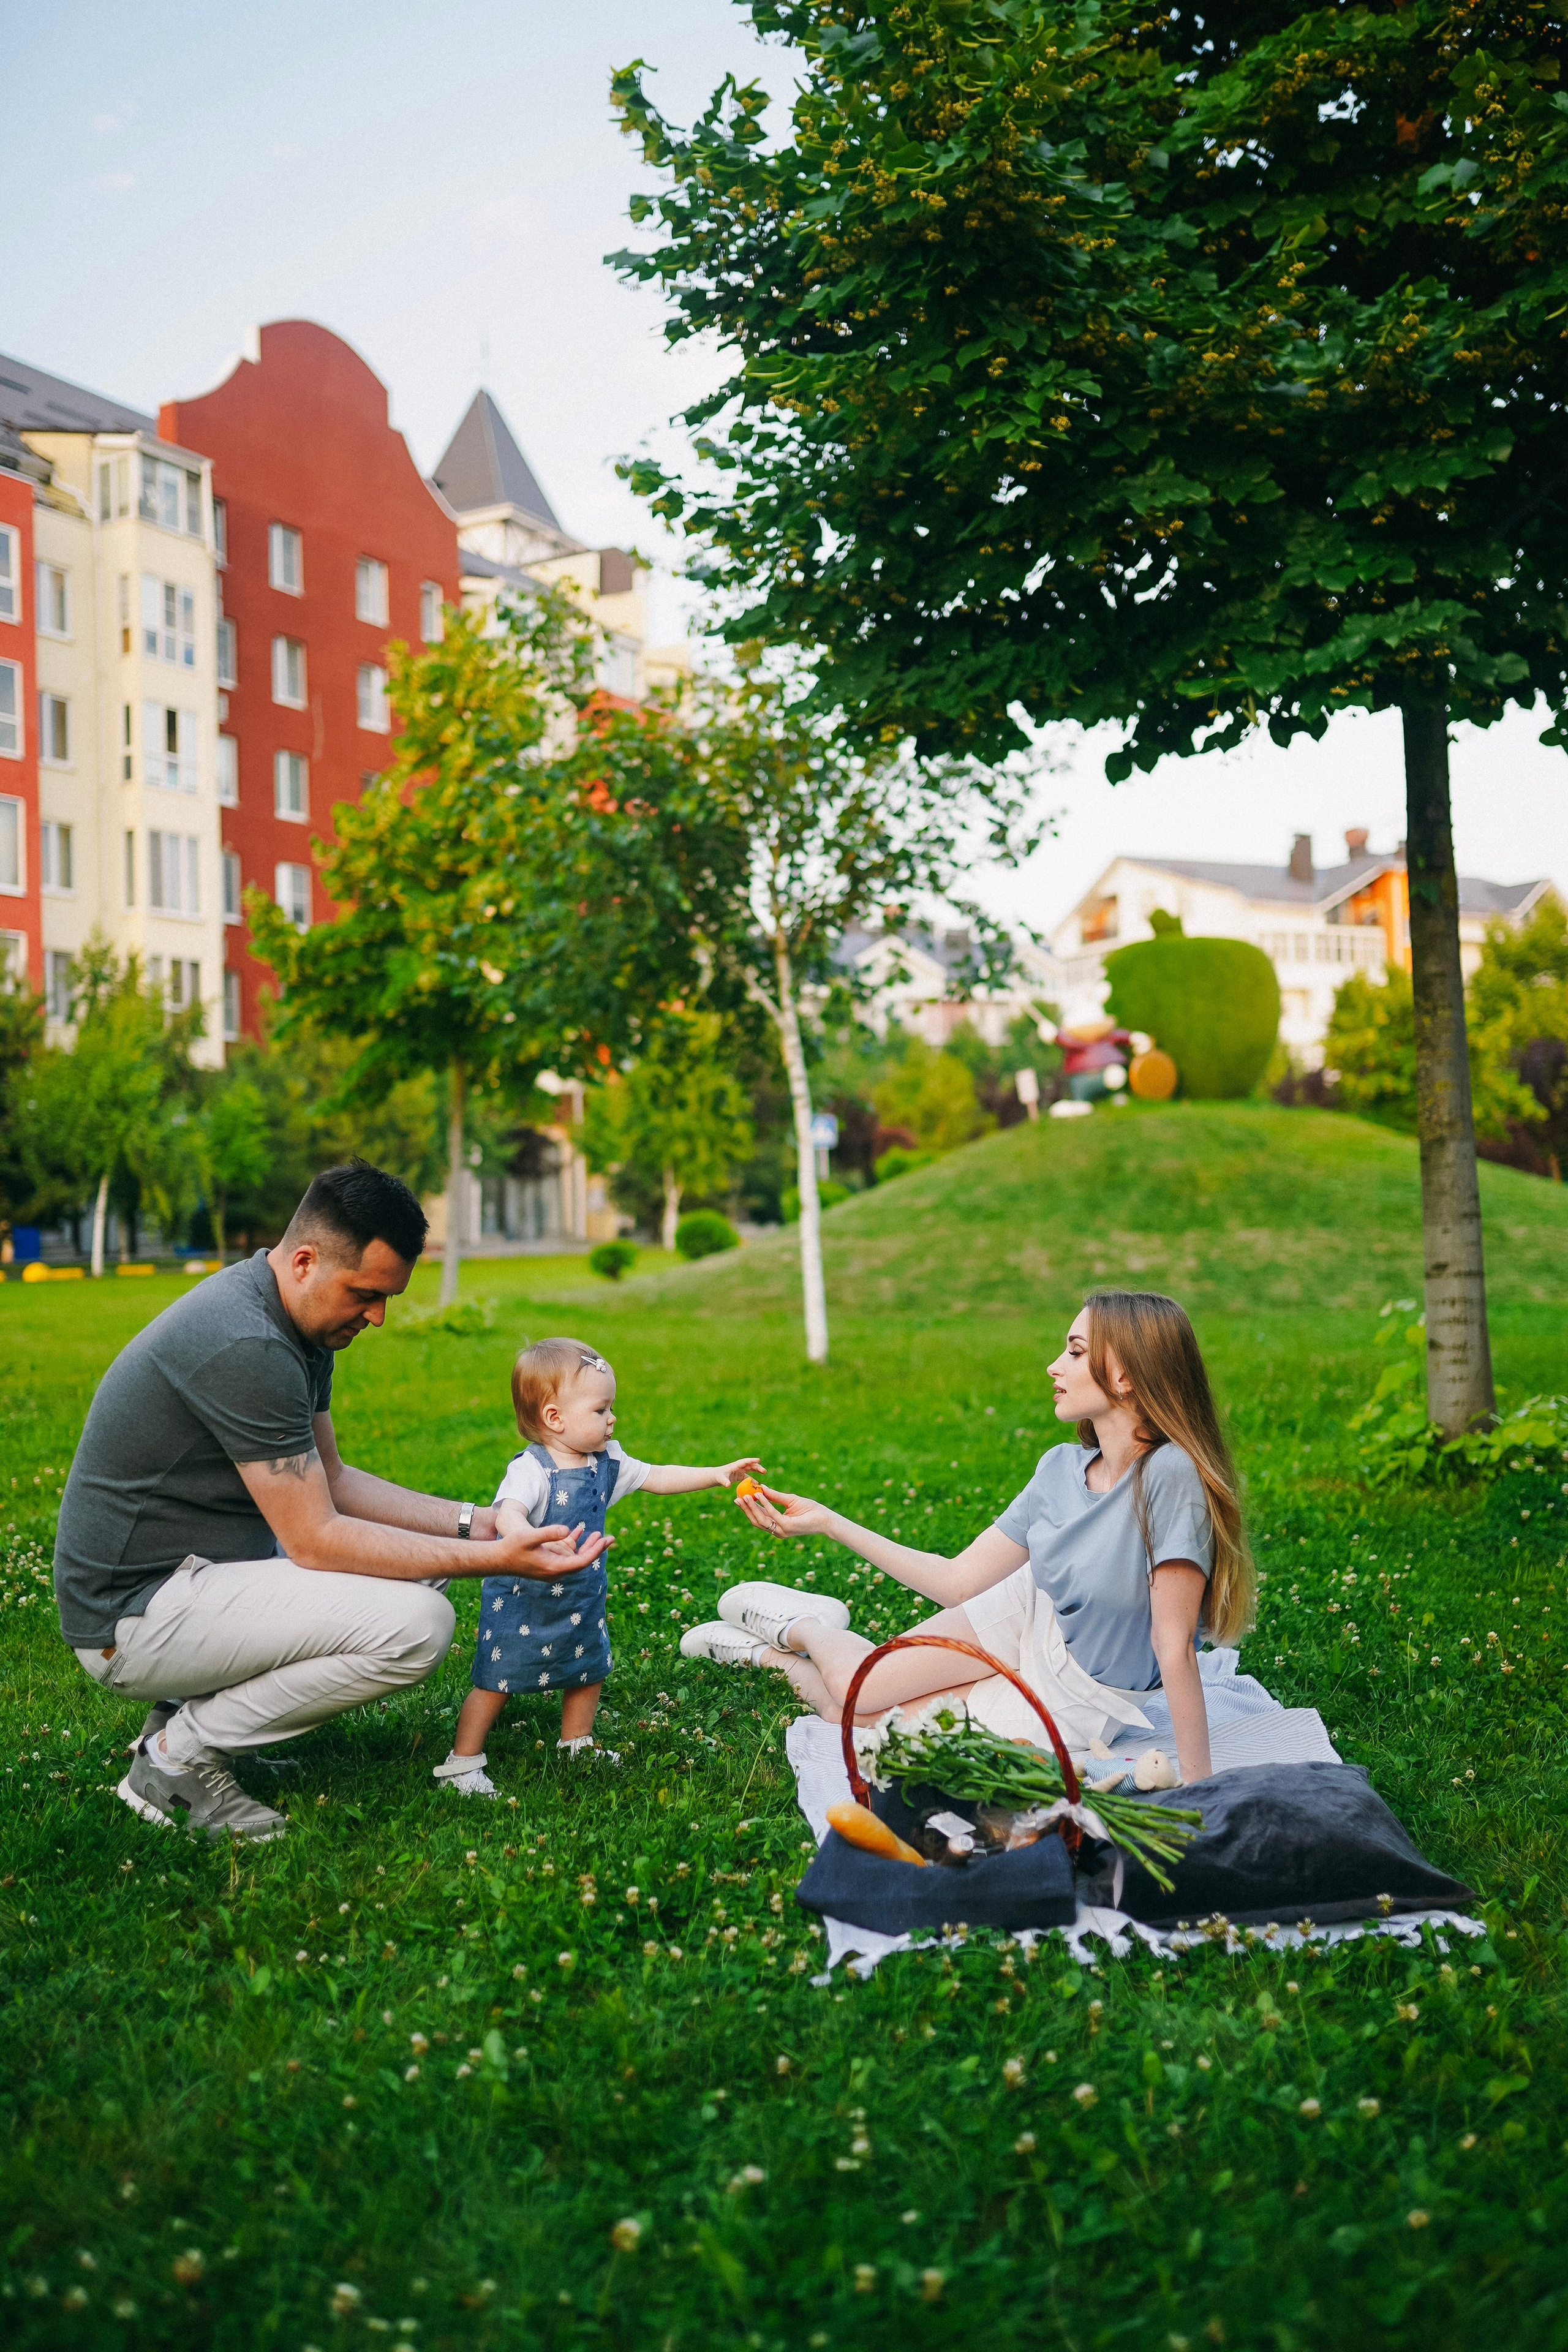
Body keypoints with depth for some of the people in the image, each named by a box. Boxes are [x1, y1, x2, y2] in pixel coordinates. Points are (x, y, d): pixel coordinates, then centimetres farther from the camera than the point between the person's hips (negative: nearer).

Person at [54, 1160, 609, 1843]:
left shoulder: (301, 1322, 7)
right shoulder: (245, 1346, -25)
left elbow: (330, 1481, 14)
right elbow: (316, 1540, -22)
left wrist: (477, 1523, 3)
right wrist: (494, 1560, -21)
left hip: (192, 1575, 10)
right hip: (134, 1619, -10)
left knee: (417, 1569, 14)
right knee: (417, 1624, -21)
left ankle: (194, 1708, 10)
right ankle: (177, 1756, -7)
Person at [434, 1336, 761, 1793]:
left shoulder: (607, 1463, 0)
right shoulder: (531, 1469, -25)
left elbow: (657, 1477, 8)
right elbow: (507, 1514, -41)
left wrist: (716, 1474, 2)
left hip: (581, 1600, 8)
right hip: (522, 1602, -8)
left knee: (590, 1669, 21)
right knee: (496, 1681, -3)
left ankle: (577, 1742, 41)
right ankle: (463, 1761, 9)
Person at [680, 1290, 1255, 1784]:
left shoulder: (1170, 1475, -32)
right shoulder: (1061, 1468, -9)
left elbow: (1175, 1644, -31)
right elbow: (958, 1583, -4)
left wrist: (1199, 1790, -30)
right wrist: (828, 1522, -1)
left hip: (1074, 1702, -4)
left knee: (861, 1704, -8)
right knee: (851, 1694, -2)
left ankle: (797, 1629, 22)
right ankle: (796, 1627, 30)